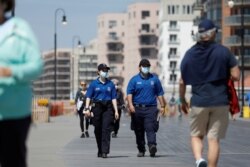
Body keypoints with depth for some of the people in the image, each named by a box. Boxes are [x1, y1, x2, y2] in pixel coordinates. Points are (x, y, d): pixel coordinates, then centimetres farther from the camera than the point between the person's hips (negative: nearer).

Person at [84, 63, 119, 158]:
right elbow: (88, 97, 1)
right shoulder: (94, 84, 5)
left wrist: (116, 111, 2)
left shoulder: (110, 84, 9)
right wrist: (87, 108, -10)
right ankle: (100, 150, 22)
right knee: (98, 130, 7)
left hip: (108, 108, 0)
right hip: (97, 107, 0)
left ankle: (105, 151, -17)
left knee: (106, 129, -12)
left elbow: (113, 98, 8)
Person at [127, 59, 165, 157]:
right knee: (139, 131, 6)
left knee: (150, 128, -16)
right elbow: (129, 93, -1)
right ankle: (141, 150, 15)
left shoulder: (154, 79, 12)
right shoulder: (134, 80, 8)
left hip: (151, 108, -1)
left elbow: (159, 93, 16)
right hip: (137, 108, 1)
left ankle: (152, 146, -32)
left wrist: (162, 106, 11)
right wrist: (130, 105, -16)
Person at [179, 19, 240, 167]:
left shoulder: (190, 54, 2)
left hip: (199, 102, 1)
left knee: (196, 135, 15)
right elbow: (236, 76, -7)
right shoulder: (223, 51, -4)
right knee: (214, 139, 3)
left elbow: (182, 82, 4)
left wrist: (183, 100, 18)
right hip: (220, 102, -1)